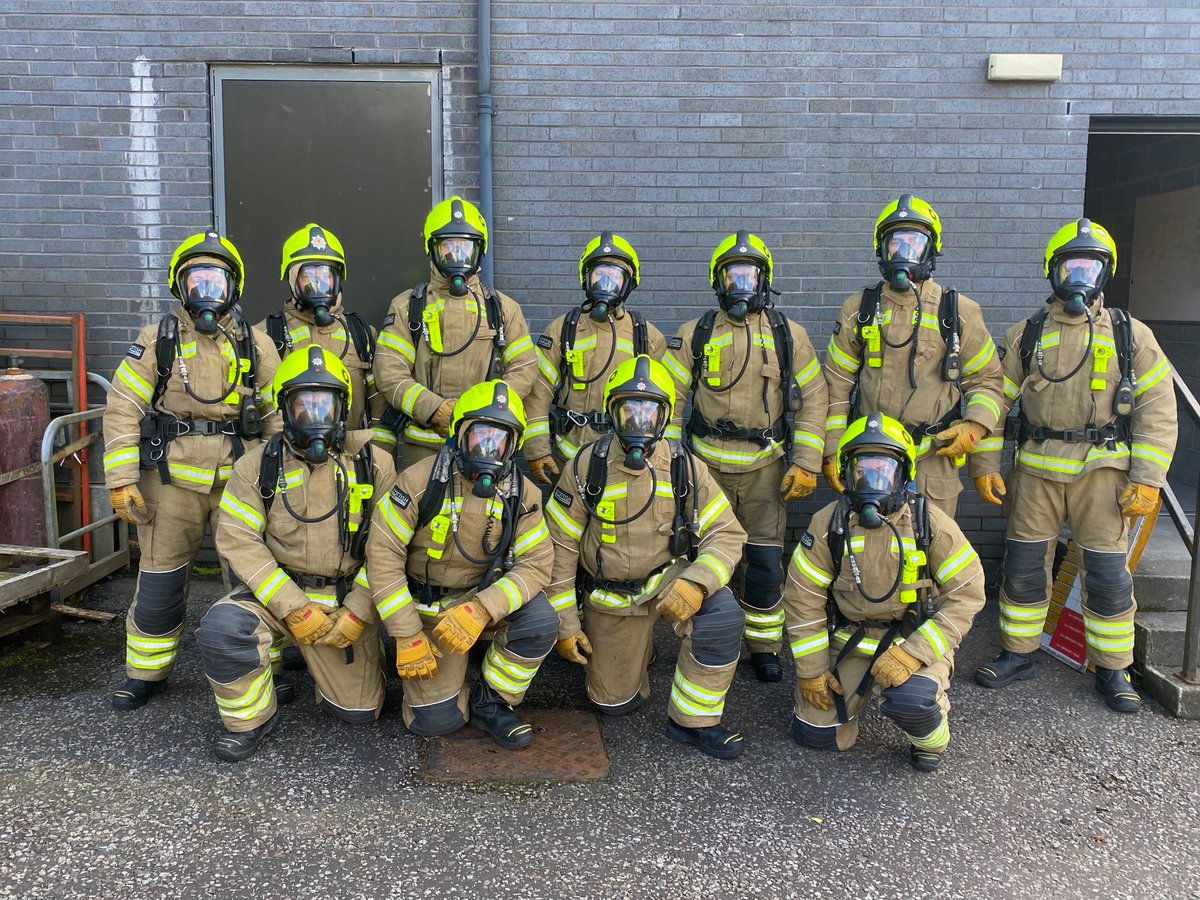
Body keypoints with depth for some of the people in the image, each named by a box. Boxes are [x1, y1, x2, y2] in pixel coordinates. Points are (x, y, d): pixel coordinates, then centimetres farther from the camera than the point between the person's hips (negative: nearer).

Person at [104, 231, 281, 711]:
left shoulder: (256, 345, 6)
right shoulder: (156, 340, 1)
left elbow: (277, 414, 7)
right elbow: (122, 409, -1)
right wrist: (122, 479, -8)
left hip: (240, 481, 1)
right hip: (172, 481, 0)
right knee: (160, 582, 7)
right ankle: (146, 671, 27)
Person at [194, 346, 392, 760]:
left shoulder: (374, 465, -3)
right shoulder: (257, 466, -3)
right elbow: (238, 541, -10)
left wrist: (357, 614, -12)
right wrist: (292, 607, -19)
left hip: (347, 600, 0)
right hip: (278, 593, 0)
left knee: (360, 710, 2)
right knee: (221, 628, -31)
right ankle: (251, 720, -2)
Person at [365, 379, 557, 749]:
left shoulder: (521, 494, -11)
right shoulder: (420, 481, -18)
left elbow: (536, 564, -16)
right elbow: (383, 556, -17)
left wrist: (481, 610, -33)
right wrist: (407, 636, -21)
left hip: (484, 597, 2)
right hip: (428, 609, -2)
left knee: (541, 620, -28)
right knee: (436, 720, -11)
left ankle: (489, 703, -3)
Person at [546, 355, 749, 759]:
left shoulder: (684, 468, -10)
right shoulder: (587, 467, -13)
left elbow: (727, 534, -12)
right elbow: (560, 546, -7)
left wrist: (696, 582, -32)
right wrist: (563, 623, -7)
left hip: (666, 576, 0)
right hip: (609, 596, 0)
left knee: (722, 614, -31)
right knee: (613, 702, 7)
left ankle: (692, 721, -11)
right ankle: (635, 645, 40)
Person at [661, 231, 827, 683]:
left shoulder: (789, 335, 3)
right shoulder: (695, 335, 3)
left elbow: (813, 400, 4)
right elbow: (669, 397, 4)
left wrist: (806, 463, -3)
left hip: (766, 468, 0)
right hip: (707, 466, 0)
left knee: (765, 562, 3)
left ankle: (764, 645, 21)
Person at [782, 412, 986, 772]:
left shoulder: (930, 523, -13)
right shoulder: (829, 523, -8)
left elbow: (967, 593, -13)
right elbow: (803, 596, -2)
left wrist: (913, 653, -22)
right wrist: (811, 670, -3)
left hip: (915, 638, -2)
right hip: (849, 640, 3)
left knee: (909, 700, -33)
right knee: (815, 734, 0)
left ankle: (931, 739, 5)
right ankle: (859, 686, 31)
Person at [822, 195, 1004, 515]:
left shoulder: (959, 312, 3)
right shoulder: (858, 310, 5)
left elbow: (986, 379, 9)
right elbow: (837, 384, 6)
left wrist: (975, 427, -9)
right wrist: (831, 452, 2)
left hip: (934, 462, 0)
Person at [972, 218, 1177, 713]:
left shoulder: (1131, 335, 4)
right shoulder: (1026, 335, 6)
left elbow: (1157, 411, 1)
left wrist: (1147, 480, -7)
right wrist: (986, 464, 0)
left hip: (1103, 471, -1)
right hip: (1036, 469, 1)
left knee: (1108, 574, 1)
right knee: (1023, 565, 6)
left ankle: (1113, 670, 18)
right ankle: (1017, 654, 22)